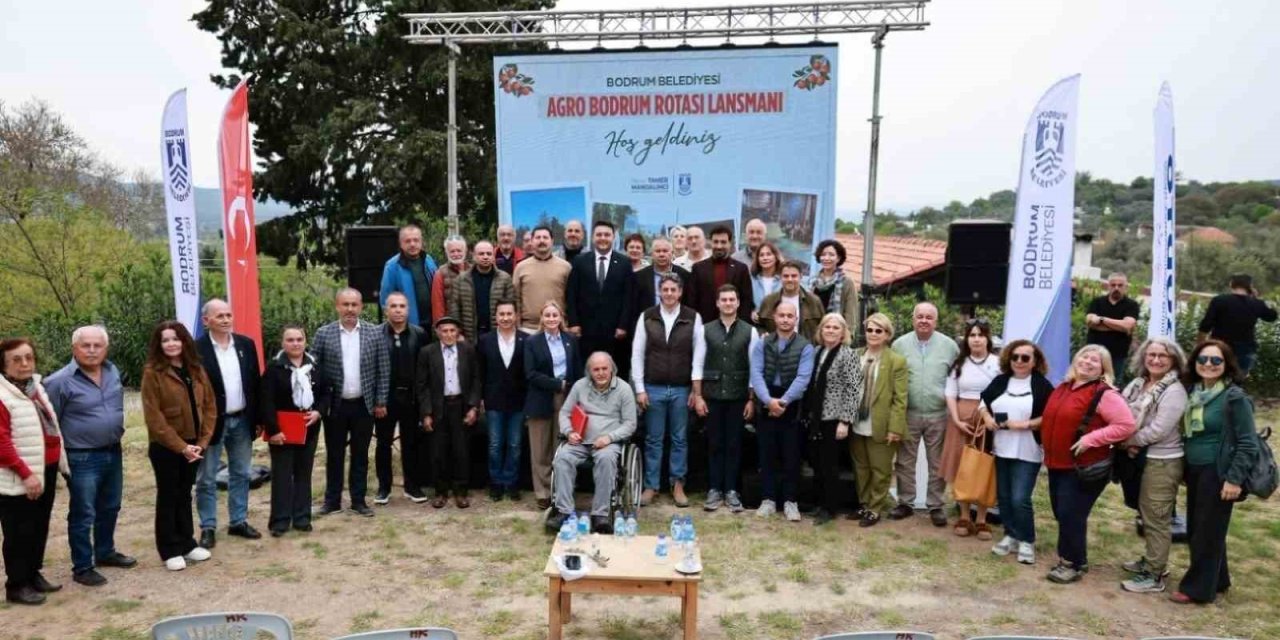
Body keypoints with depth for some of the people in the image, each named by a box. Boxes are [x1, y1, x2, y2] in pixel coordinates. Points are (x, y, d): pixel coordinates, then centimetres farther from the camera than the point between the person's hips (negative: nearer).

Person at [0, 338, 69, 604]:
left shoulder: (36, 387, 11)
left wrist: (58, 463, 17)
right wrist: (25, 474, -21)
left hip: (46, 469, 8)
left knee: (39, 527, 17)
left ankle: (33, 574, 30)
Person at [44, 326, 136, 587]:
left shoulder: (113, 372, 3)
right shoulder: (60, 381, -16)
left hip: (113, 452, 6)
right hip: (82, 458, -6)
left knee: (109, 508, 20)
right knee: (83, 515, 3)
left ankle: (105, 552, 38)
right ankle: (82, 567, 16)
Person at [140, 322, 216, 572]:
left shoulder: (196, 369, 6)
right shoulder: (153, 372, -10)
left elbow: (209, 406, 6)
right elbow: (153, 417, -14)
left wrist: (202, 441, -5)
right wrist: (180, 446, -17)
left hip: (193, 445, 5)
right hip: (165, 447, -5)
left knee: (184, 494, 15)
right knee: (168, 497, 6)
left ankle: (187, 544, 25)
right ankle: (170, 550, 16)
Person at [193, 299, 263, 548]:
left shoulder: (246, 344, 3)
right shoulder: (196, 349, -11)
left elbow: (255, 383, 7)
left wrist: (258, 418, 5)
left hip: (242, 420, 4)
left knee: (240, 474, 14)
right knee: (207, 479, 6)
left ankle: (239, 521, 26)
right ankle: (208, 527, 18)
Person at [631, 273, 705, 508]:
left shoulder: (693, 318, -1)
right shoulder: (647, 317, 1)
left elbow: (699, 355, -1)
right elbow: (637, 355, 2)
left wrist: (697, 391, -4)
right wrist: (639, 389, -2)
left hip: (682, 389, 0)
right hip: (653, 388, 0)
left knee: (680, 439, 8)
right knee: (653, 439, 8)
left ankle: (678, 485, 20)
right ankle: (651, 486, 17)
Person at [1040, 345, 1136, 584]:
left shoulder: (1105, 394, -14)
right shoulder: (1062, 388, 10)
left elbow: (1126, 425, -20)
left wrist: (1091, 439, -22)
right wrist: (1049, 452, 14)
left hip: (1084, 468, -8)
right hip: (1057, 464, 8)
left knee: (1071, 515, -4)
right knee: (1062, 514, 14)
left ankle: (1073, 564, 10)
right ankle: (1072, 557, 29)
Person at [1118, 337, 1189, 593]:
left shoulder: (1174, 391, -16)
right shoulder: (1138, 383, 6)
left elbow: (1157, 431, -22)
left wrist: (1128, 440, -9)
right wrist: (1129, 444, -10)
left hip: (1163, 462, -8)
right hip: (1141, 457, 8)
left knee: (1156, 519, 0)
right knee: (1146, 513, 19)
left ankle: (1154, 575, 9)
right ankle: (1151, 560, 34)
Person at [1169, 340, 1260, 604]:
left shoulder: (1235, 397, -13)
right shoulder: (1192, 392, 6)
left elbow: (1248, 443, -14)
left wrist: (1235, 478, -18)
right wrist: (1183, 468, 15)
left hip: (1218, 474, -7)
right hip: (1194, 471, 7)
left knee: (1208, 532, 3)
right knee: (1196, 530, 15)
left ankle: (1198, 588, 14)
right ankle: (1216, 581, 32)